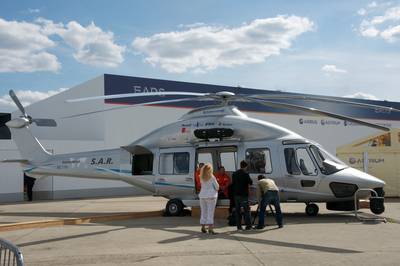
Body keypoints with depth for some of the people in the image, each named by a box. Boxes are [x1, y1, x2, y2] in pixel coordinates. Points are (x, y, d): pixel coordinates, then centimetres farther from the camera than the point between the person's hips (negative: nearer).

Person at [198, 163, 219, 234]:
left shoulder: (201, 178, 5)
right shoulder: (212, 177, -9)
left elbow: (202, 186, 7)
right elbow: (217, 187, -4)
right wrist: (216, 189, 17)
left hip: (202, 195, 5)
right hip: (211, 196, -5)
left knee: (203, 212, 13)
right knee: (210, 212, -5)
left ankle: (203, 227, 19)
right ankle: (210, 228, -9)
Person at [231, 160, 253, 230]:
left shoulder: (234, 174, 8)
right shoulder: (245, 174, -12)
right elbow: (251, 182, -5)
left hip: (236, 195, 6)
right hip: (243, 195, -5)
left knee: (237, 211, 9)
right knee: (246, 210, 2)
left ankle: (239, 226, 8)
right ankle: (248, 225, 1)